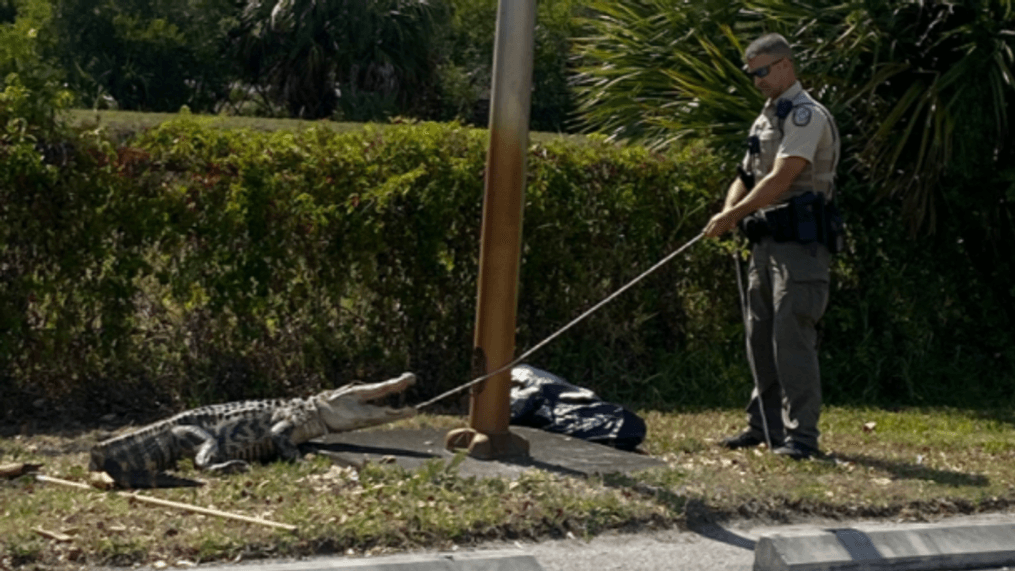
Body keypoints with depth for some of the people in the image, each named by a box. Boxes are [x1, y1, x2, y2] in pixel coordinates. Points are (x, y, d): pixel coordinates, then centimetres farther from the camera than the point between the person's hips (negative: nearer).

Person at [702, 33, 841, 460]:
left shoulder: (806, 116, -10)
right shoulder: (766, 118, 20)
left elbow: (781, 179, -19)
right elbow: (747, 176, 20)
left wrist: (733, 215, -19)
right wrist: (729, 212, -1)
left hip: (799, 241, -9)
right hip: (766, 241, 10)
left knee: (792, 337, -12)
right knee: (759, 336, 12)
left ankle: (801, 435, -9)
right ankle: (766, 425, 22)